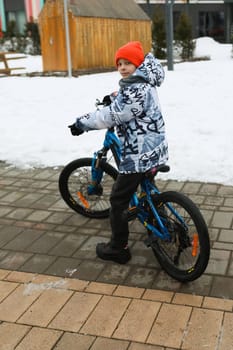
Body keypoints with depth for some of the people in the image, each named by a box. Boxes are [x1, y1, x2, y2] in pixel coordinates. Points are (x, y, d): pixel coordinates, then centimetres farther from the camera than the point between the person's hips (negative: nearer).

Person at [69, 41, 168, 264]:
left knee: (118, 200, 0)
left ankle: (118, 249, 11)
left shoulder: (135, 89, -22)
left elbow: (113, 115, -22)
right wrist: (113, 98, 31)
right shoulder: (144, 83, 10)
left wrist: (83, 123, -14)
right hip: (152, 149, 11)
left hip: (139, 154, -10)